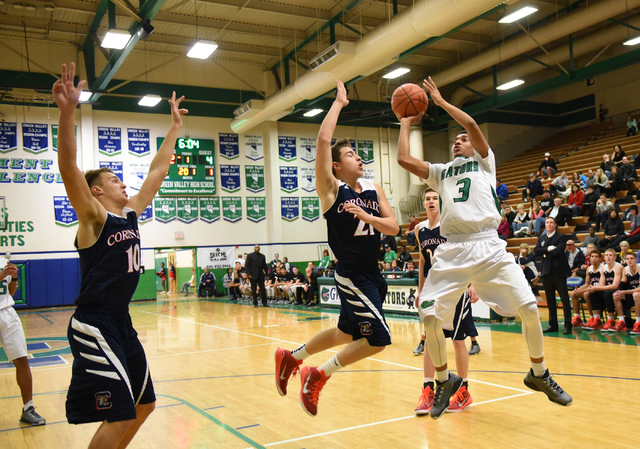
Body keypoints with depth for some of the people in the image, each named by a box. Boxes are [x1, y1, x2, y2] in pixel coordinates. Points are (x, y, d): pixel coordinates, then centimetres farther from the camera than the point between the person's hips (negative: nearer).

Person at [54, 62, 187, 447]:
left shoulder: (132, 214, 11)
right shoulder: (94, 218, -9)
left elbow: (158, 170, 17)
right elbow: (68, 167, -25)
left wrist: (175, 126, 21)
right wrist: (67, 112, -36)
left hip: (121, 322, 9)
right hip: (94, 325, -9)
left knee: (144, 404, 17)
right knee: (120, 416, -11)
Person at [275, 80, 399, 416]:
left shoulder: (373, 189, 9)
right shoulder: (331, 188, -9)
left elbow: (393, 228, 1)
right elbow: (323, 140, -20)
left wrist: (365, 216, -17)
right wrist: (339, 102, -8)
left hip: (372, 274, 8)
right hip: (351, 275, -8)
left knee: (347, 334, 20)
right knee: (378, 339, -11)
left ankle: (291, 358, 37)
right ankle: (318, 376, 5)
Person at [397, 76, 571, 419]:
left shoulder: (484, 162, 17)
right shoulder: (440, 172, 24)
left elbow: (472, 124, 2)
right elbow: (404, 159, 13)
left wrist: (441, 102, 11)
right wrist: (406, 124, 26)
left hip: (488, 246, -2)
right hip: (453, 251, 2)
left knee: (529, 308, -11)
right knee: (430, 316, -11)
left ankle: (538, 374, 15)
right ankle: (444, 380, 13)